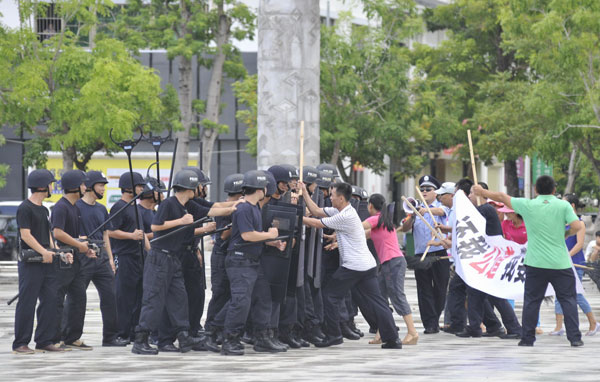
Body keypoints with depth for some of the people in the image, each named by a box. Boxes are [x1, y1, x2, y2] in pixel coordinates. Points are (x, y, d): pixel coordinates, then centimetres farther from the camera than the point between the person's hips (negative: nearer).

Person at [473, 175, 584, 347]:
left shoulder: (527, 205, -1)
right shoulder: (563, 206, -2)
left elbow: (502, 197, 10)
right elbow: (577, 226, -11)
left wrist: (482, 192, 25)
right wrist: (564, 234, 10)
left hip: (535, 264, 1)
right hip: (560, 263, -1)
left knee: (531, 301, 9)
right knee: (568, 300, 5)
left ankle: (528, 338, 10)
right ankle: (574, 337, -1)